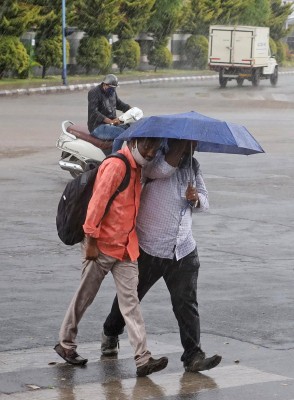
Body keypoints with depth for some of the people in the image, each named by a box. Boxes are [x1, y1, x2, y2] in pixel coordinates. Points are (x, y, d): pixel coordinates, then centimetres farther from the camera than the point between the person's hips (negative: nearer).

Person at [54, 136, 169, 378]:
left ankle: (143, 359, -8)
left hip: (127, 248, 7)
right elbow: (97, 202, -19)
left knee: (130, 301, -1)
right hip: (103, 246, -7)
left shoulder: (137, 168, 11)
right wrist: (91, 239, -20)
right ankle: (65, 344, 26)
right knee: (85, 297, 8)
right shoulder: (116, 165, -16)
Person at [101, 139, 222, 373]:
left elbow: (205, 201, 16)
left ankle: (193, 356, -7)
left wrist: (197, 198, -7)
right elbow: (164, 168, -34)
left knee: (187, 304, -6)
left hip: (184, 251, 4)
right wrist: (181, 143, -29)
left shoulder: (193, 166, 10)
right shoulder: (154, 162, -10)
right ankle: (111, 335, 38)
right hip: (150, 248, -4)